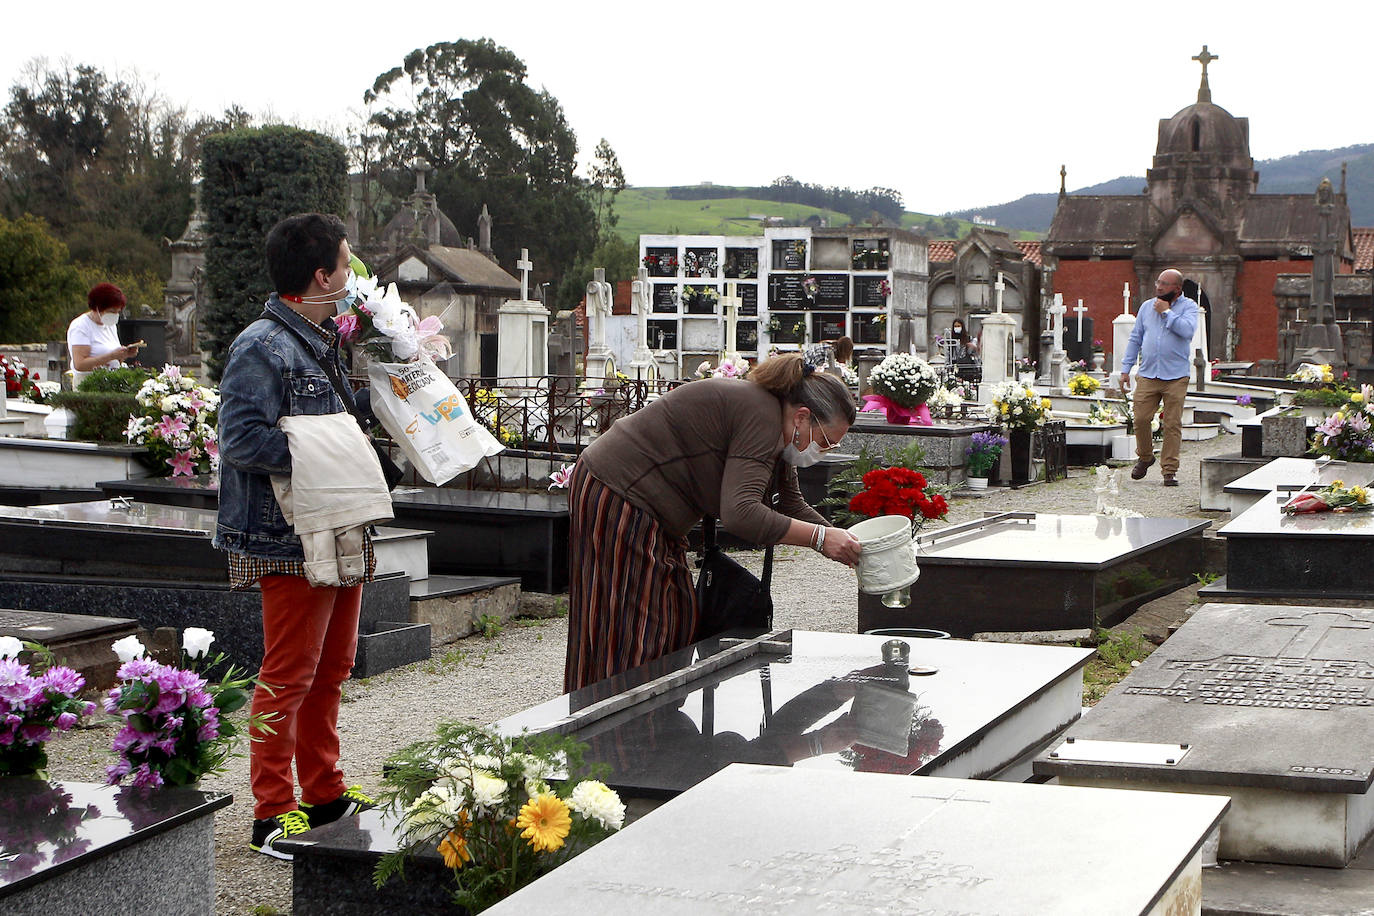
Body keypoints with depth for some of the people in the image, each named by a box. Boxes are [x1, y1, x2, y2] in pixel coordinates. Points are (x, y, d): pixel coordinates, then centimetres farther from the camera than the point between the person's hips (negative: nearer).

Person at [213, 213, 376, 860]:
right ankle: (274, 813, 3)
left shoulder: (322, 343, 16)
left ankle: (324, 794, 29)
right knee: (289, 675, -5)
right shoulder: (262, 349, -15)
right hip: (291, 540, -10)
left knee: (332, 668, 17)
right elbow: (241, 439, -23)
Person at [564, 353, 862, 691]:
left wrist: (842, 543, 9)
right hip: (615, 496, -11)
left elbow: (791, 505, 19)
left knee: (676, 622, 12)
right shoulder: (762, 415, -22)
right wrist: (820, 538, -26)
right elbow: (740, 513, -31)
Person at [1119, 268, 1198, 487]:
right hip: (1147, 375, 3)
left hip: (1176, 378, -3)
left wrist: (1167, 312, -10)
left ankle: (1170, 470, 4)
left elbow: (1188, 330, -16)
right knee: (1141, 419, -3)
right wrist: (1125, 369, 12)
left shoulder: (1188, 306, 3)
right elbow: (1135, 339, 17)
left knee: (1172, 425, -4)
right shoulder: (1147, 307, 14)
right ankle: (1145, 457, 22)